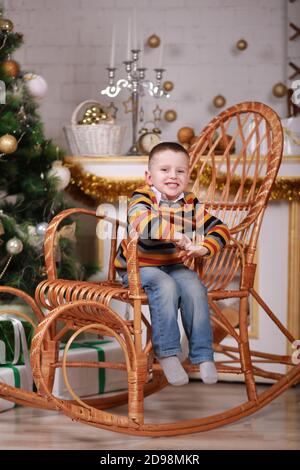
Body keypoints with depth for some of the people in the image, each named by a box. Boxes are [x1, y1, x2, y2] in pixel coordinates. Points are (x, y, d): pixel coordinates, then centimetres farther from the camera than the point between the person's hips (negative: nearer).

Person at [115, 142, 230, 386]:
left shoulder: (192, 205, 5)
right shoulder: (142, 199, -10)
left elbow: (219, 228, 3)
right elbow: (142, 222, -32)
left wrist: (202, 248, -16)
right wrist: (176, 236, -36)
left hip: (174, 266, 4)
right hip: (139, 267, -4)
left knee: (194, 288, -23)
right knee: (166, 287, -32)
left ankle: (203, 355, -14)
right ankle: (167, 353, -20)